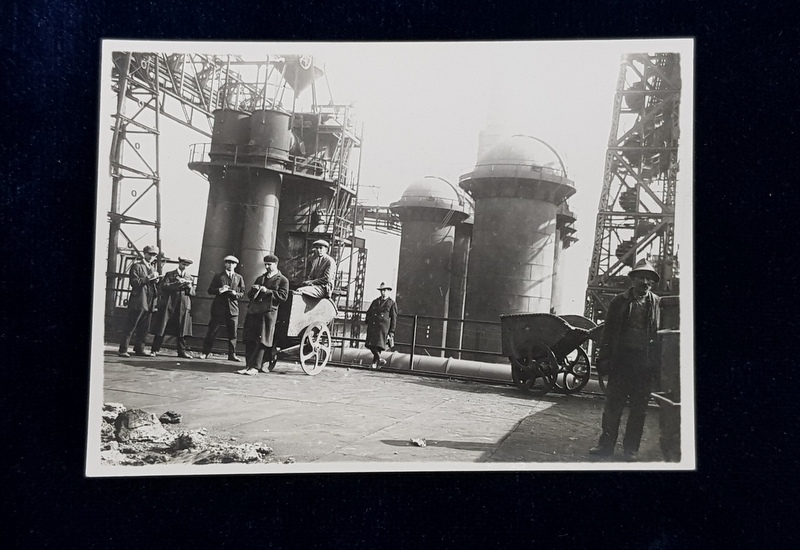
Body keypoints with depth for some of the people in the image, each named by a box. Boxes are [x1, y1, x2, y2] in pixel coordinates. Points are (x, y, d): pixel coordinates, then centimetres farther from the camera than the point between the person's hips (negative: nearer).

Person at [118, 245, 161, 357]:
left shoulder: (153, 268, 20)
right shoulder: (137, 266, -2)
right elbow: (134, 282, -13)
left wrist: (156, 280, 2)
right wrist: (149, 277, -17)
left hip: (149, 303, 7)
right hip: (138, 302, -7)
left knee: (144, 328, 10)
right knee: (130, 327, -5)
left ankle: (139, 349, 18)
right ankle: (123, 350, -4)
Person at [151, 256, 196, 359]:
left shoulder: (190, 278, 17)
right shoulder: (170, 275, 8)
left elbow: (194, 293, 11)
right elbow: (164, 287, -6)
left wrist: (189, 287, -9)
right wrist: (178, 283, -16)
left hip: (184, 307, 3)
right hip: (168, 305, -2)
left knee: (182, 330, 1)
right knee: (161, 328, -1)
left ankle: (182, 351, 7)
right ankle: (155, 349, 4)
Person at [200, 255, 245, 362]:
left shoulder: (239, 278, 12)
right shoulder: (218, 276, 9)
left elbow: (242, 292, 11)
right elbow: (210, 290, 5)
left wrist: (236, 294, -10)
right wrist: (219, 290, -13)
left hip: (233, 308, 1)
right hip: (218, 307, -1)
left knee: (232, 333, 1)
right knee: (212, 331, 0)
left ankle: (232, 355, 7)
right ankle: (205, 352, 6)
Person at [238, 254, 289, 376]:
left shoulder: (282, 280, 7)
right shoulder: (260, 278, 26)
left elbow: (283, 296, -6)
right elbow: (249, 295, 26)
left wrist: (267, 291, -12)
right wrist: (253, 289, 4)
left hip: (269, 312, -6)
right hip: (253, 311, 6)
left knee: (261, 340, -10)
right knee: (249, 340, 1)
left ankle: (255, 367, -10)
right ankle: (248, 365, 5)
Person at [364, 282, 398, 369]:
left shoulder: (392, 303, 6)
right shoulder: (375, 302, 20)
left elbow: (394, 318, 3)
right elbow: (368, 313, 25)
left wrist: (392, 331, -2)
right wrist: (368, 323, 9)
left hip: (383, 327, -4)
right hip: (372, 326, 4)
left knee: (378, 345, -11)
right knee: (371, 345, -3)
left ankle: (375, 362, 1)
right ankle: (379, 360, 13)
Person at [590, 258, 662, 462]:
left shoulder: (657, 304, 3)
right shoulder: (619, 301, 4)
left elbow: (660, 334, 0)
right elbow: (608, 331, 4)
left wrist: (655, 363, -6)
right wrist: (604, 358, -3)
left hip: (644, 362, 0)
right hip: (621, 359, 0)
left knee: (638, 408, 7)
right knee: (613, 404, 4)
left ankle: (631, 448, 17)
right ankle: (606, 444, 13)